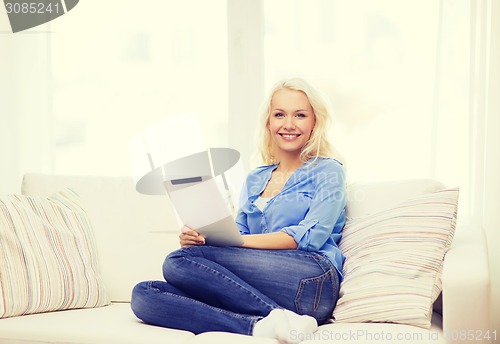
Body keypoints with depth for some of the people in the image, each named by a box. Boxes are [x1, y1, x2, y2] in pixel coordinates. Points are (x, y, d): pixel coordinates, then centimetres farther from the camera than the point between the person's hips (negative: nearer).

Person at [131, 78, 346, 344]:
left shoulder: (328, 172, 8)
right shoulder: (255, 179, 25)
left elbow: (311, 237, -7)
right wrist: (197, 239, -7)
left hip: (311, 282, -6)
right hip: (257, 292, 6)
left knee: (179, 261, -23)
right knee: (144, 295, -18)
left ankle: (270, 321, -29)